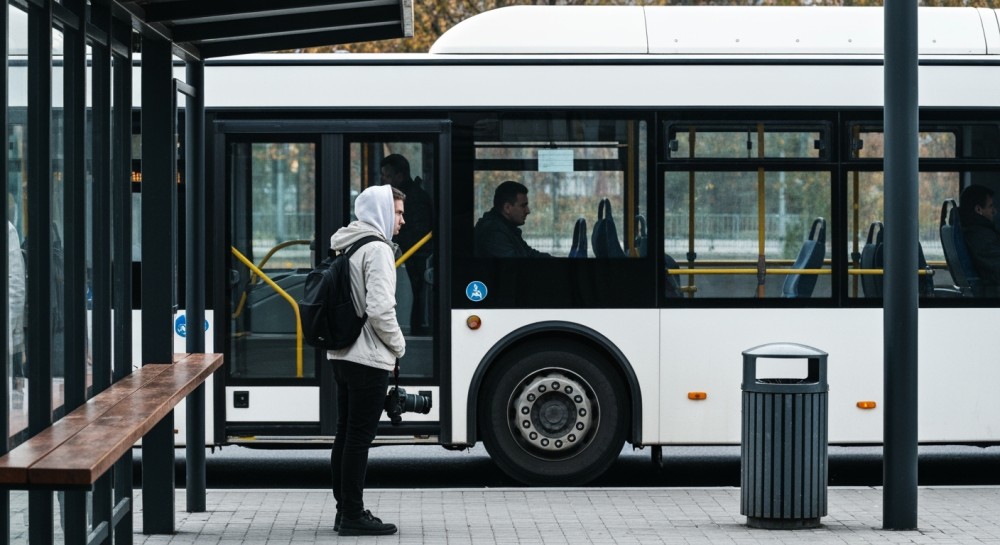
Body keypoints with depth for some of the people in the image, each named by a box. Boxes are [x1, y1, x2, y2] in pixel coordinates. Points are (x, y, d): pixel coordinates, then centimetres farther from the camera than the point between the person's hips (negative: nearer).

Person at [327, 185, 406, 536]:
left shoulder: (346, 246, 13)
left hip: (342, 354, 9)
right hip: (368, 359, -9)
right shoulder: (377, 249, -15)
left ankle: (346, 510, 19)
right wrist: (398, 344, -8)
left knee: (346, 434, 13)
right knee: (359, 438, -5)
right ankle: (353, 516, -2)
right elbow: (380, 309, -23)